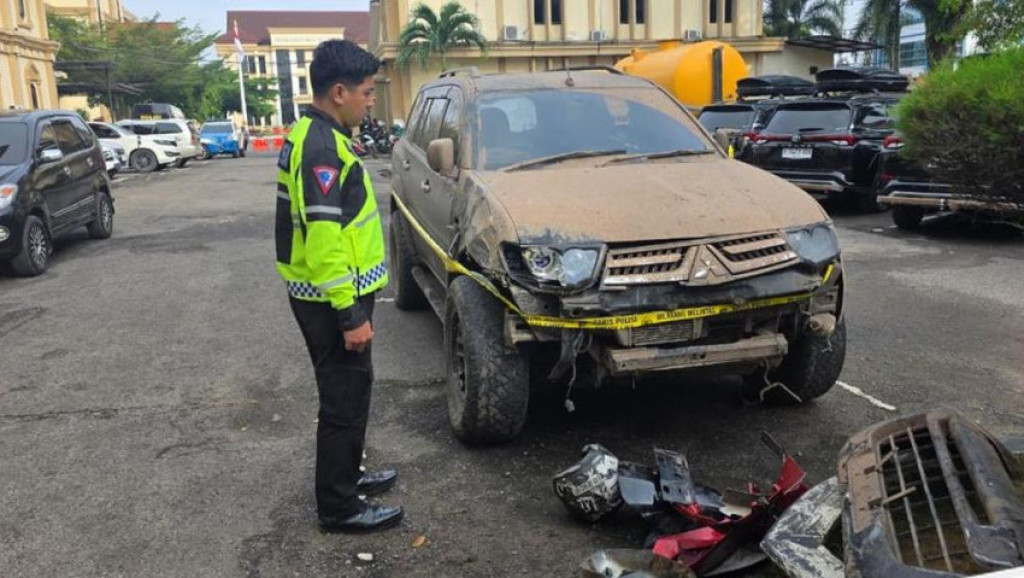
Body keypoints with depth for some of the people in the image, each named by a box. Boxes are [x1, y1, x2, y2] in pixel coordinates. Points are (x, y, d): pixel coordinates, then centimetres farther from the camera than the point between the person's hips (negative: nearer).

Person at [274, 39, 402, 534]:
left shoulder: (314, 136, 12)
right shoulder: (322, 147, -21)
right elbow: (324, 237, -26)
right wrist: (349, 313, -23)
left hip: (328, 295, 10)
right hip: (331, 299, -10)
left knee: (351, 391, 21)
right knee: (343, 399, 1)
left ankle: (346, 476, 37)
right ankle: (339, 509, 14)